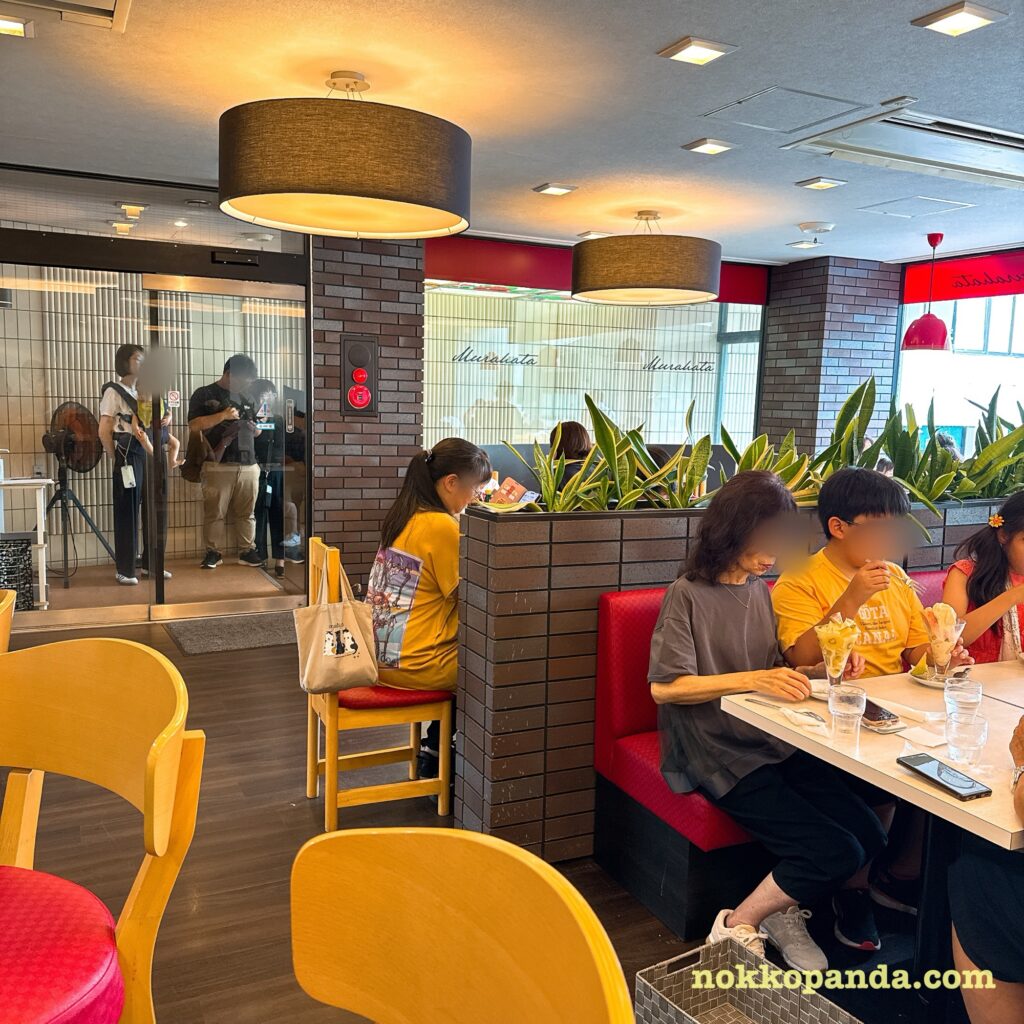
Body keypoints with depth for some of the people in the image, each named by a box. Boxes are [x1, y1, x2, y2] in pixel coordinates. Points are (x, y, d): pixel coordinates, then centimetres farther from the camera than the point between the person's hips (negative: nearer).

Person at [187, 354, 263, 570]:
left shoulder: (245, 398, 20)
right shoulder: (204, 394, 2)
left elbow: (257, 430, 26)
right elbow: (194, 425, -9)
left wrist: (254, 428, 4)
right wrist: (222, 416, -15)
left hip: (249, 465, 5)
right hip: (218, 466, -5)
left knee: (246, 512, 6)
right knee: (214, 512, -1)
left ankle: (247, 551, 12)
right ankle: (213, 552, 8)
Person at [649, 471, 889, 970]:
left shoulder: (762, 592, 12)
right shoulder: (688, 596, -10)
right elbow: (664, 686, -16)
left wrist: (817, 670, -1)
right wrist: (750, 679, -25)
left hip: (775, 743, 7)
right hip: (720, 756, -7)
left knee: (869, 834, -11)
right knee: (833, 852, -17)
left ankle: (787, 911, 14)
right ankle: (738, 927, 5)